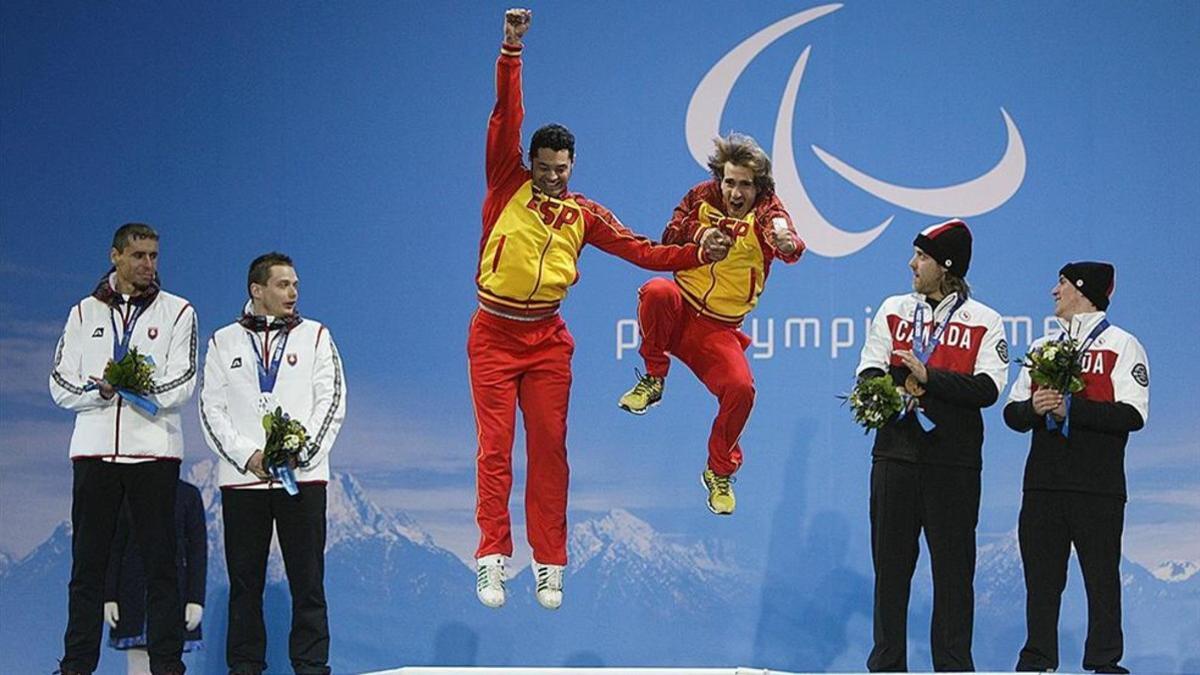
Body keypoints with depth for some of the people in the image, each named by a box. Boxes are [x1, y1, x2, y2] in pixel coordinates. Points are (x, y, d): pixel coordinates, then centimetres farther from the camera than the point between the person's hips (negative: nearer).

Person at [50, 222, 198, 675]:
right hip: (94, 448, 2)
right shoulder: (84, 313, 13)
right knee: (87, 564, 3)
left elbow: (182, 387, -4)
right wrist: (100, 390, -14)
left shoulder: (177, 312, 7)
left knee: (160, 562, -1)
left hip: (153, 450, -2)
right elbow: (61, 386, 5)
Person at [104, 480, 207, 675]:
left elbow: (198, 549, 2)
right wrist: (109, 596, 0)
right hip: (134, 592, 1)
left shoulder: (189, 495, 3)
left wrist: (196, 599, -5)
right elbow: (115, 548, 6)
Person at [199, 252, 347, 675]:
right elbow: (212, 410, 5)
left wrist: (299, 450, -11)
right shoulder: (224, 342, 11)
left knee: (307, 583, -2)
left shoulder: (315, 337, 11)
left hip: (302, 477, -1)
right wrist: (247, 456, -9)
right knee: (245, 584, 3)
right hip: (241, 478, 1)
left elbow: (331, 402, 3)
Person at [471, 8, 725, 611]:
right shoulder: (507, 187, 0)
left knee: (549, 449, 1)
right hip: (494, 335, -2)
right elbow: (507, 117, -7)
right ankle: (492, 560, -7)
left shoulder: (583, 215, 7)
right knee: (494, 448, -5)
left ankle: (549, 565, 4)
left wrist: (697, 255, -4)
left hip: (548, 340, 2)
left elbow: (639, 250, 7)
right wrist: (512, 49, -15)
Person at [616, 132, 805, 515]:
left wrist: (787, 241, -54)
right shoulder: (702, 197, 1)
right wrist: (698, 232, -24)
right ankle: (654, 379, -12)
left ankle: (720, 472, 6)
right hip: (680, 308, 0)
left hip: (718, 329, 0)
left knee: (741, 389, -21)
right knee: (657, 292, -35)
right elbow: (669, 237, -3)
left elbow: (791, 249, -28)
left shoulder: (766, 212, -8)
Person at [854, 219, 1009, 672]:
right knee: (890, 564, 5)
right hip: (896, 454, 3)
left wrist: (928, 377, -17)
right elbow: (869, 373, 6)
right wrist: (896, 386, -15)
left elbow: (988, 388, -9)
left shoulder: (984, 321, 2)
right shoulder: (893, 310, 12)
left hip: (954, 461, -2)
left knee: (954, 567, 1)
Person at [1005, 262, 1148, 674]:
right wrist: (1034, 407, -8)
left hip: (1097, 485, -5)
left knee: (1101, 577, -1)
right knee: (1040, 578, 7)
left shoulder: (1121, 345, 2)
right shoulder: (1042, 347, 19)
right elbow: (1013, 413, 14)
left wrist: (1070, 408, -16)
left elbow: (1132, 414, -10)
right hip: (1043, 482, 5)